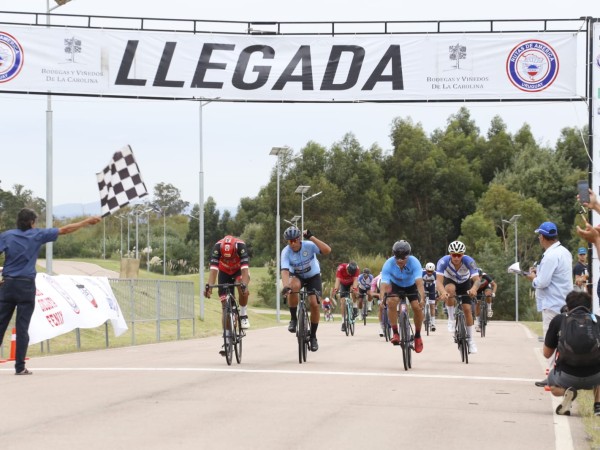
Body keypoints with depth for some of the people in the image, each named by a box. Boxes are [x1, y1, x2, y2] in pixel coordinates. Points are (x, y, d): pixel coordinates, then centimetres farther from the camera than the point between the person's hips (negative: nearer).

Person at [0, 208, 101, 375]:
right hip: (26, 286, -2)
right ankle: (20, 367, -1)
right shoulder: (37, 235, 1)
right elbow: (65, 230, 6)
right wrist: (87, 222, 14)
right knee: (22, 328, 0)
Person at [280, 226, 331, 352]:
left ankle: (313, 336, 3)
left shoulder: (309, 246, -25)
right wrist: (285, 286, -52)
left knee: (314, 304, -16)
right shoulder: (286, 252, -24)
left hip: (313, 276, 0)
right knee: (293, 286, -36)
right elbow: (285, 271, -34)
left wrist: (311, 237, -42)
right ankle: (294, 319, -18)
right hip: (297, 276, 0)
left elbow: (327, 250, -39)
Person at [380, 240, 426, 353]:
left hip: (411, 286, 0)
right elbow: (384, 285, -36)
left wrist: (422, 299, -57)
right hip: (396, 286, 0)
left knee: (417, 307, -19)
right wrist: (382, 299, -54)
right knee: (391, 302, -28)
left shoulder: (414, 262, -34)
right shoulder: (388, 264, -32)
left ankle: (417, 336, 3)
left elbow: (419, 282, -43)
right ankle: (395, 333, -19)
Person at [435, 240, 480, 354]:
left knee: (467, 309, -10)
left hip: (465, 283, 1)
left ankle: (471, 341, 1)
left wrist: (474, 288, -65)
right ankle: (451, 319, -18)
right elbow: (438, 281, -43)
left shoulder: (469, 261, -34)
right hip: (450, 281, -1)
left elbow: (477, 279, -43)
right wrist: (443, 292, -64)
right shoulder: (443, 261, -35)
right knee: (450, 289, -35)